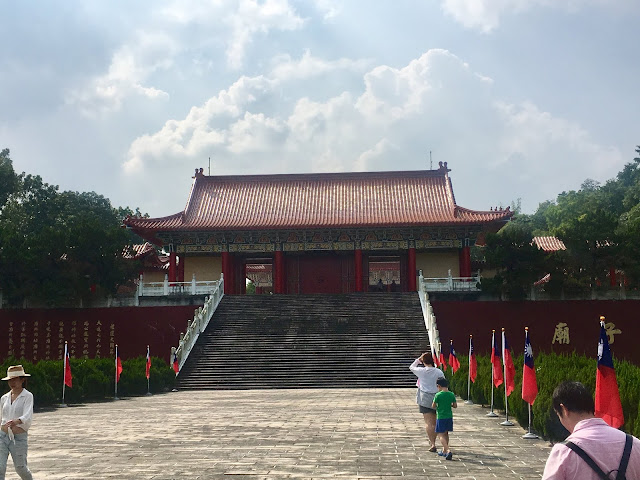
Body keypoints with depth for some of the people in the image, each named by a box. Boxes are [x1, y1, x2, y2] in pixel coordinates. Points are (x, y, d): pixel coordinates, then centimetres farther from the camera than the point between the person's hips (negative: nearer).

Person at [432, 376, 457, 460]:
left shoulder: (438, 395, -13)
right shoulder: (452, 394, 0)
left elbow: (433, 406, -8)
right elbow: (455, 406, 4)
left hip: (441, 417, -5)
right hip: (449, 417, 5)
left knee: (440, 435, -3)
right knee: (446, 434, 19)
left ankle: (448, 451, -21)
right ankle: (444, 451, 28)